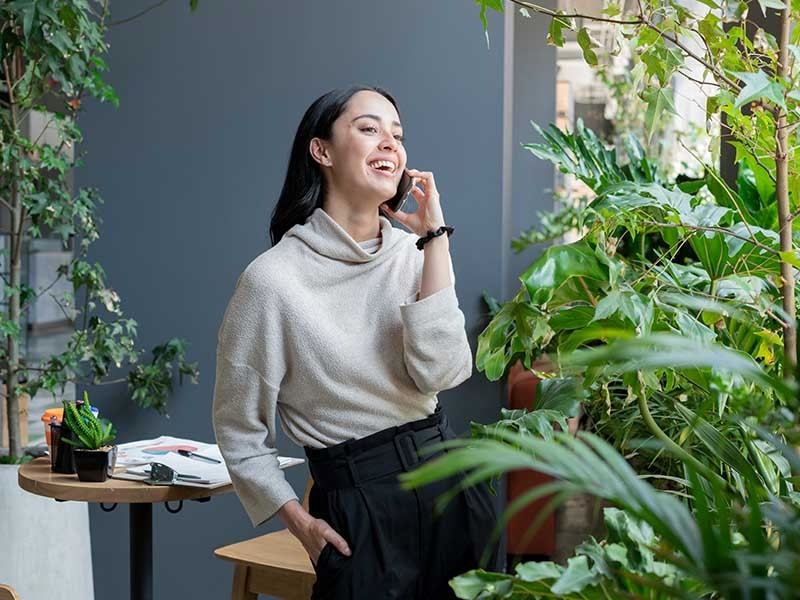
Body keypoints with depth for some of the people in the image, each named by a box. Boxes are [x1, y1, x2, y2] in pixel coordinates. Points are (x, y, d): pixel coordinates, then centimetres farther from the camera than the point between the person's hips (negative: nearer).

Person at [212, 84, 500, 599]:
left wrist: (435, 238, -14)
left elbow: (440, 372, -15)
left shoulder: (413, 252, 2)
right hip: (358, 504, -5)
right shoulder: (273, 279, -12)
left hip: (449, 477, 5)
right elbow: (240, 431, -4)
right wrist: (301, 522, -12)